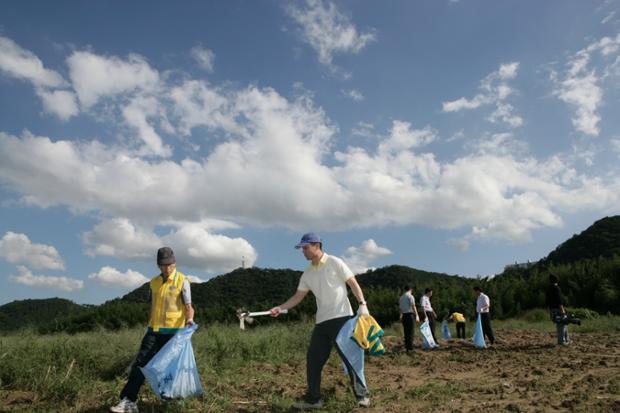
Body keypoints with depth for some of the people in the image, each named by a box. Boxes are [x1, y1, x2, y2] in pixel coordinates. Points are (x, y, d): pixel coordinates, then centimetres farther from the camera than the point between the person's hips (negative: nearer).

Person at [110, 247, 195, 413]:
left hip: (173, 332, -4)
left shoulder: (182, 281, -6)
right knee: (140, 363, -4)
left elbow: (188, 307, -11)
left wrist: (189, 319, -31)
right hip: (154, 331, 4)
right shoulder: (154, 282, 10)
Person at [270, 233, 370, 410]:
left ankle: (362, 395, 11)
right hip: (321, 321, 7)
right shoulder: (307, 273, 11)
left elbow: (353, 284, -7)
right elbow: (298, 296, 13)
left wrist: (362, 304, -18)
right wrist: (280, 308, 1)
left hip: (341, 318, -6)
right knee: (313, 360, 6)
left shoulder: (335, 263, -6)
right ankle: (313, 399, 19)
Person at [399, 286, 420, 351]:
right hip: (410, 314, -6)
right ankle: (410, 347, -4)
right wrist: (417, 316, -15)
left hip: (404, 316, 6)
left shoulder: (401, 297, 13)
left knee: (406, 331, 11)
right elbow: (413, 306, -14)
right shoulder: (410, 296, -7)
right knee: (411, 332, -3)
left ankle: (406, 347, 13)